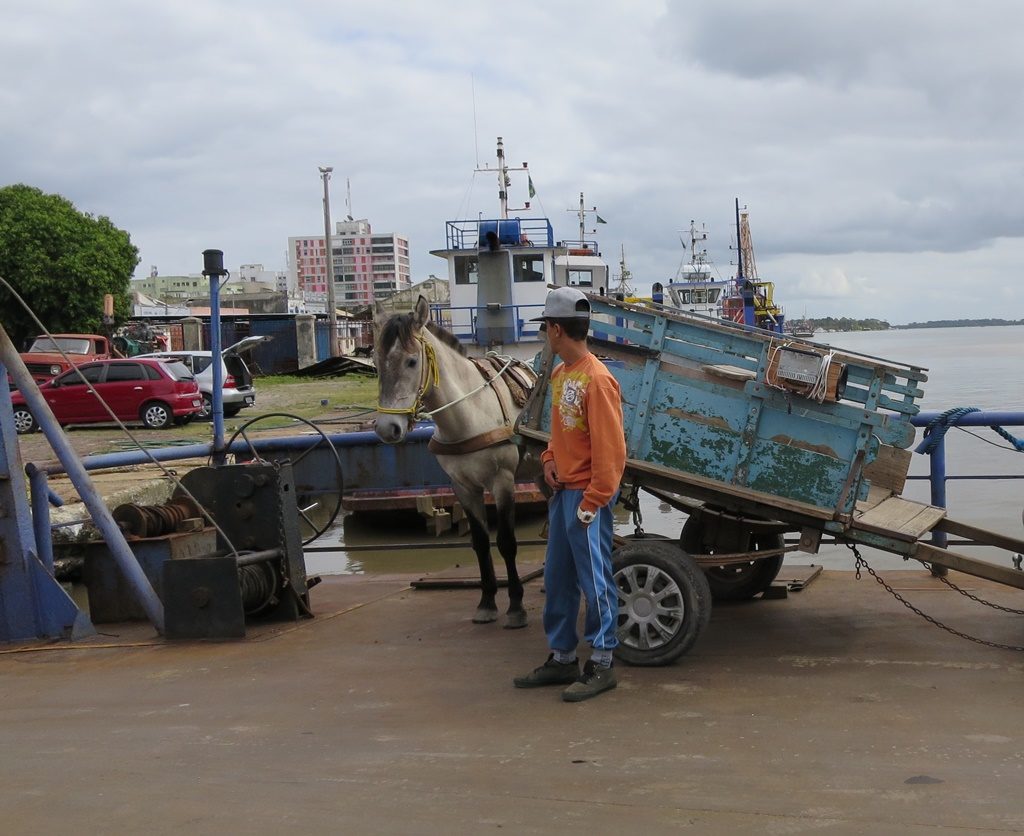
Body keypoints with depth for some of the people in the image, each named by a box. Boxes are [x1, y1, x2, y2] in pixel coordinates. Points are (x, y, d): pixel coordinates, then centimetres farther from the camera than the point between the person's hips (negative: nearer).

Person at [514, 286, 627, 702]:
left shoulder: (596, 379, -17)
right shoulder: (560, 374, 11)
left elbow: (609, 449, -19)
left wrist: (591, 503, -19)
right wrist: (549, 459, 6)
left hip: (587, 495, -10)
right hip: (562, 491, 10)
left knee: (594, 579, -1)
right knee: (557, 578, 15)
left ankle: (601, 665, 9)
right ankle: (562, 658, 26)